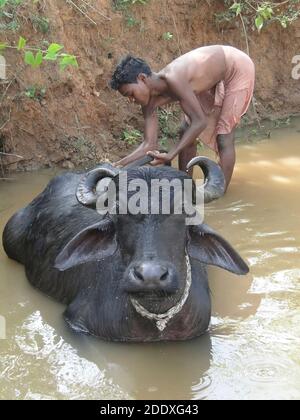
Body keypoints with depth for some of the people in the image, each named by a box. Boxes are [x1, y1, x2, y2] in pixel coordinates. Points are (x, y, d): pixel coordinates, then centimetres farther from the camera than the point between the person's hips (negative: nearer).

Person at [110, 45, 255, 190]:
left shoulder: (173, 79, -37)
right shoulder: (151, 100, -13)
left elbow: (200, 121, -37)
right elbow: (149, 144, -13)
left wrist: (170, 155, -41)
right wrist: (120, 165, -23)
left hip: (238, 67, -8)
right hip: (216, 77, 8)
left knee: (224, 137, -11)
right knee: (186, 131, 5)